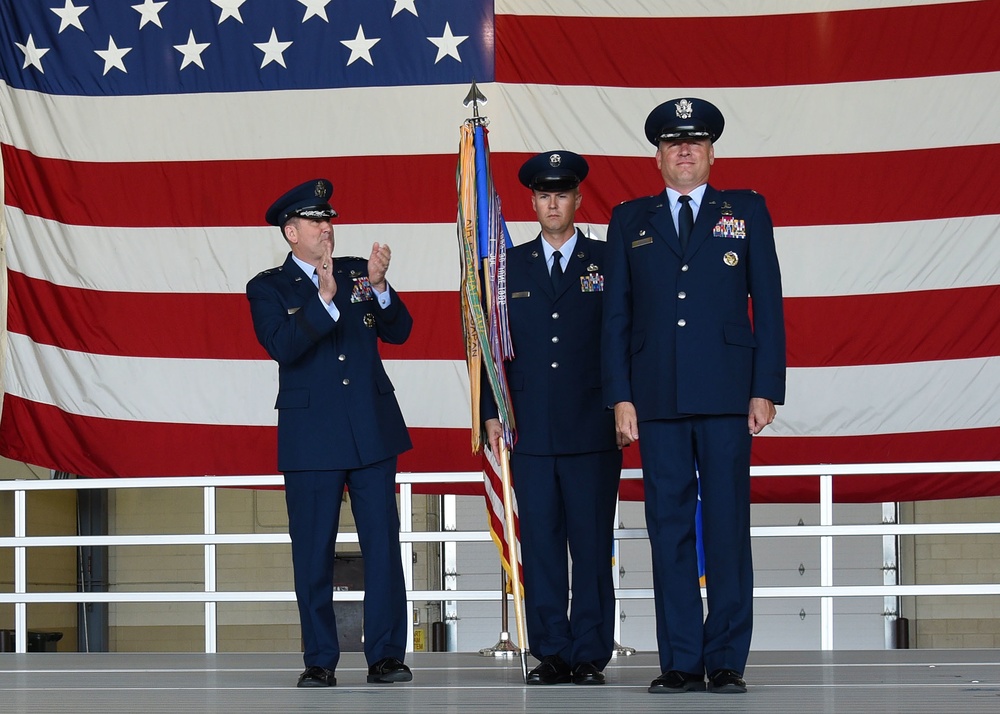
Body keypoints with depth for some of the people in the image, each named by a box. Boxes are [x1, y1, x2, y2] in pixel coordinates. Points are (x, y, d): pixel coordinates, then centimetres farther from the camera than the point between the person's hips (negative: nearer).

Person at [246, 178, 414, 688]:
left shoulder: (356, 272, 12)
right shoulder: (268, 288, 2)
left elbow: (399, 331, 3)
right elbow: (283, 348, -15)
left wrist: (379, 287, -14)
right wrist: (325, 299, -24)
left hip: (373, 430, 3)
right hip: (311, 439, -3)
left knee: (382, 545, 0)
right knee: (313, 552, 1)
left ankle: (386, 655, 4)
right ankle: (319, 660, 8)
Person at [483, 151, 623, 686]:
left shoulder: (608, 261, 6)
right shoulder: (509, 267, 12)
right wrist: (492, 412, 4)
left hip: (593, 430, -2)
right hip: (531, 431, 2)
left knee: (592, 544, -1)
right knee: (539, 543, 2)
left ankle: (590, 655, 4)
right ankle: (551, 653, 7)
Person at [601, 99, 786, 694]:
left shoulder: (747, 212, 11)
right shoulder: (630, 221, 14)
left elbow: (768, 304, 6)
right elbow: (616, 315, 11)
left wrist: (766, 389, -2)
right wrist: (621, 396, 1)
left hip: (726, 397, -1)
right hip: (658, 398, 1)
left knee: (728, 527, -2)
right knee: (669, 529, 1)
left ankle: (726, 660, 3)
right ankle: (681, 661, 4)